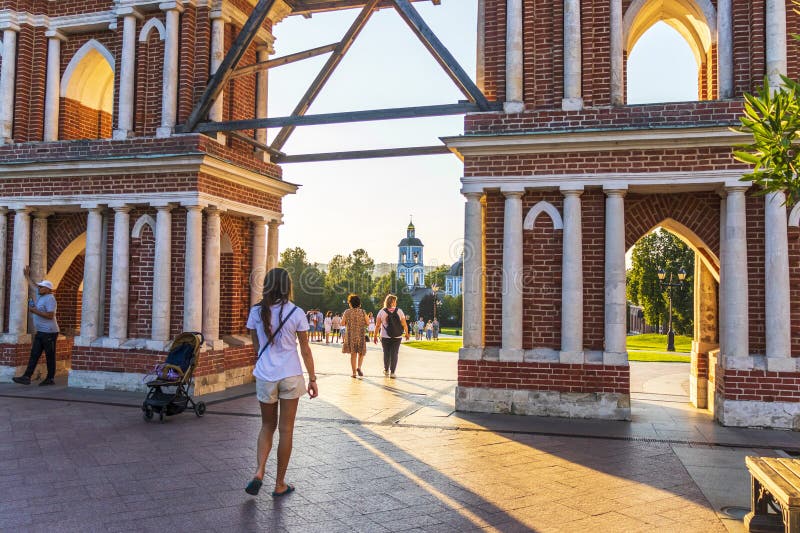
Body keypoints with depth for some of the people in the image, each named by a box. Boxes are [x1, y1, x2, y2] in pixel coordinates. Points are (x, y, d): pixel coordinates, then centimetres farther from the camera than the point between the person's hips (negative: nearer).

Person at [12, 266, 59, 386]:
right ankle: (26, 377, 2)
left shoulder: (50, 299, -13)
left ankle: (50, 379, 3)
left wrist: (35, 311, -16)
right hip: (40, 332, 9)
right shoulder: (40, 295, 15)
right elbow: (33, 286, 35)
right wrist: (27, 276, 42)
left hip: (49, 332, -9)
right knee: (34, 355, 4)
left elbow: (50, 315, -23)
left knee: (50, 356, -2)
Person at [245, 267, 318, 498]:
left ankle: (259, 471, -1)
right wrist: (313, 379, 2)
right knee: (286, 430, 8)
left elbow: (256, 346, 7)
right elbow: (305, 349, -5)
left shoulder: (256, 312, -2)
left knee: (267, 425, 19)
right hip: (291, 376, -2)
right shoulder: (296, 313, -8)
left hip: (265, 376, 2)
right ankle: (280, 484, 16)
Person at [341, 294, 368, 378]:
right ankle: (359, 367, -5)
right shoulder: (362, 312, -5)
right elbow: (367, 323, -4)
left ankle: (354, 372, 8)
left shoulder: (347, 312, -5)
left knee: (353, 354, 9)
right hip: (361, 335, -1)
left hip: (350, 335, 1)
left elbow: (342, 323, -5)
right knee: (361, 353, 16)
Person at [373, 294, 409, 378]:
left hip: (385, 337, 1)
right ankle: (392, 372, 4)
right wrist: (406, 333, 12)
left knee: (386, 353, 15)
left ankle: (386, 370, 28)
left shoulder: (381, 312, -2)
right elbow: (404, 324, -2)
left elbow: (377, 325, -4)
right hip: (397, 337, -1)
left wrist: (375, 335, 3)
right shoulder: (399, 311, -2)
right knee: (394, 354, 5)